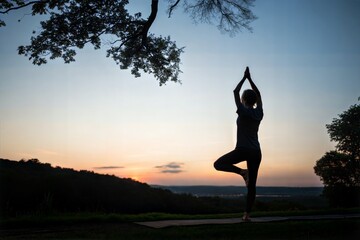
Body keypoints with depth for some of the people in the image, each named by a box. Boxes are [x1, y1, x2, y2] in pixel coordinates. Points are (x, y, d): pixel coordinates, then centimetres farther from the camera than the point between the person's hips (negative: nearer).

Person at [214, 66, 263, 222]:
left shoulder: (243, 111, -6)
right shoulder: (259, 113, 8)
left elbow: (235, 92, 3)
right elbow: (258, 94, 22)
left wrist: (244, 78, 12)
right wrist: (250, 78, 24)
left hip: (243, 150, -6)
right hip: (256, 152, 6)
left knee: (218, 164, 7)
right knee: (252, 185, 6)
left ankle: (242, 172, -13)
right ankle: (247, 214, 3)